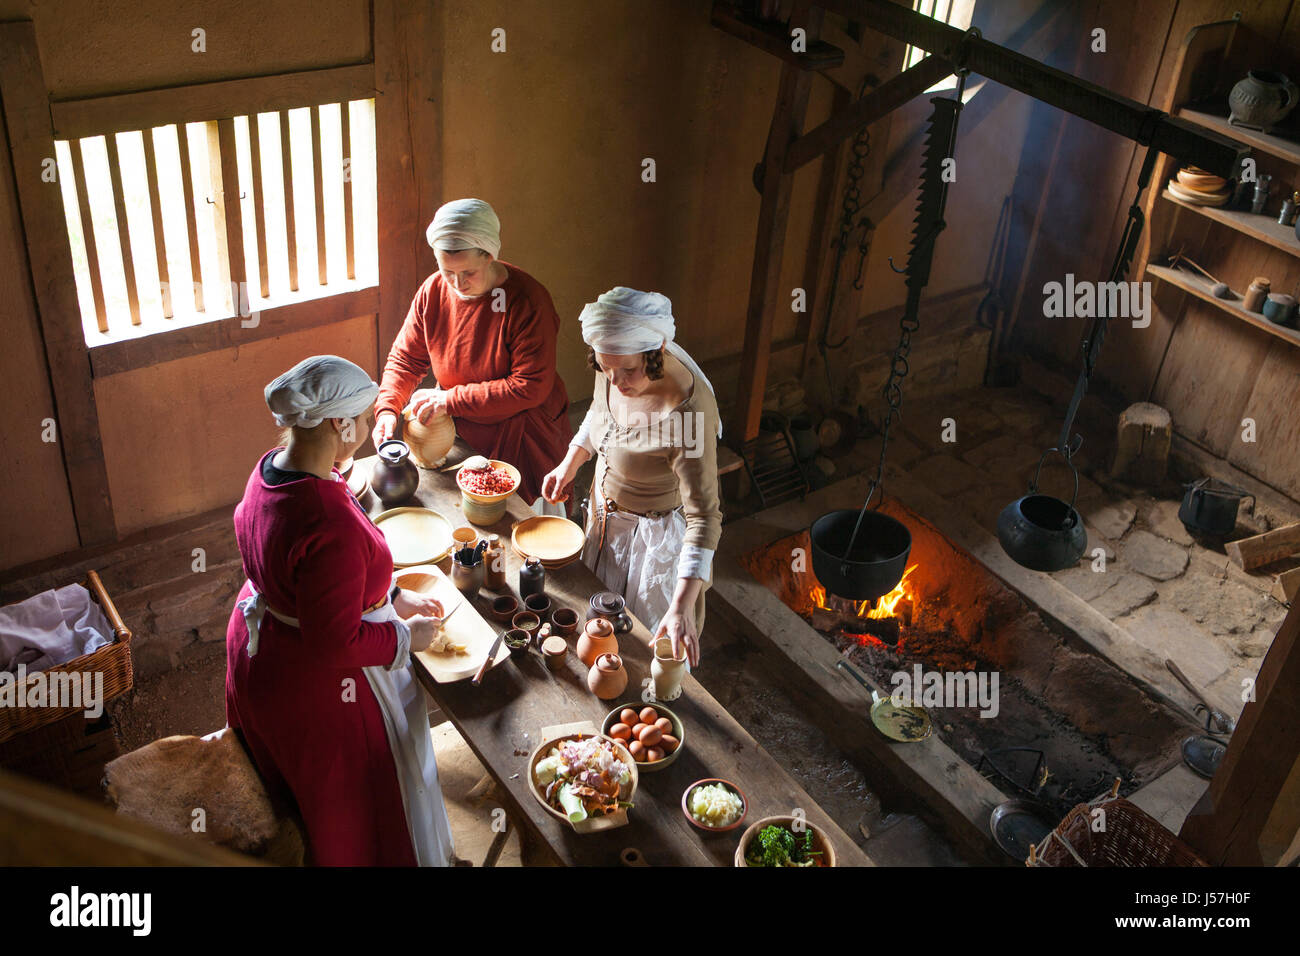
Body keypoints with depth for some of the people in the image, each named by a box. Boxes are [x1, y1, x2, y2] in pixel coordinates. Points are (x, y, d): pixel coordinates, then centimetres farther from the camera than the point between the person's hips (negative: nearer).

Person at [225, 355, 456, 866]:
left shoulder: (271, 468, -10)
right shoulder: (332, 527, -40)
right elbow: (335, 643, -32)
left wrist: (394, 598, 6)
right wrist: (406, 637, -16)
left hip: (258, 647, 9)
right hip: (314, 682, -9)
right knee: (346, 801, 19)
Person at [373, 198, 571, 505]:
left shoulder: (527, 300, -24)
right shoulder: (433, 291, -7)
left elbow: (531, 387, -25)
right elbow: (405, 358, 3)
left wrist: (451, 400, -25)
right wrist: (387, 409, -17)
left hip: (522, 438, -4)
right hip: (461, 434, 4)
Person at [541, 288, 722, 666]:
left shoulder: (687, 412, -39)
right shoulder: (615, 368, -18)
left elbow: (704, 515, -36)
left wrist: (682, 607, -42)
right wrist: (570, 463, -1)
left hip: (655, 533, -7)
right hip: (606, 515, 7)